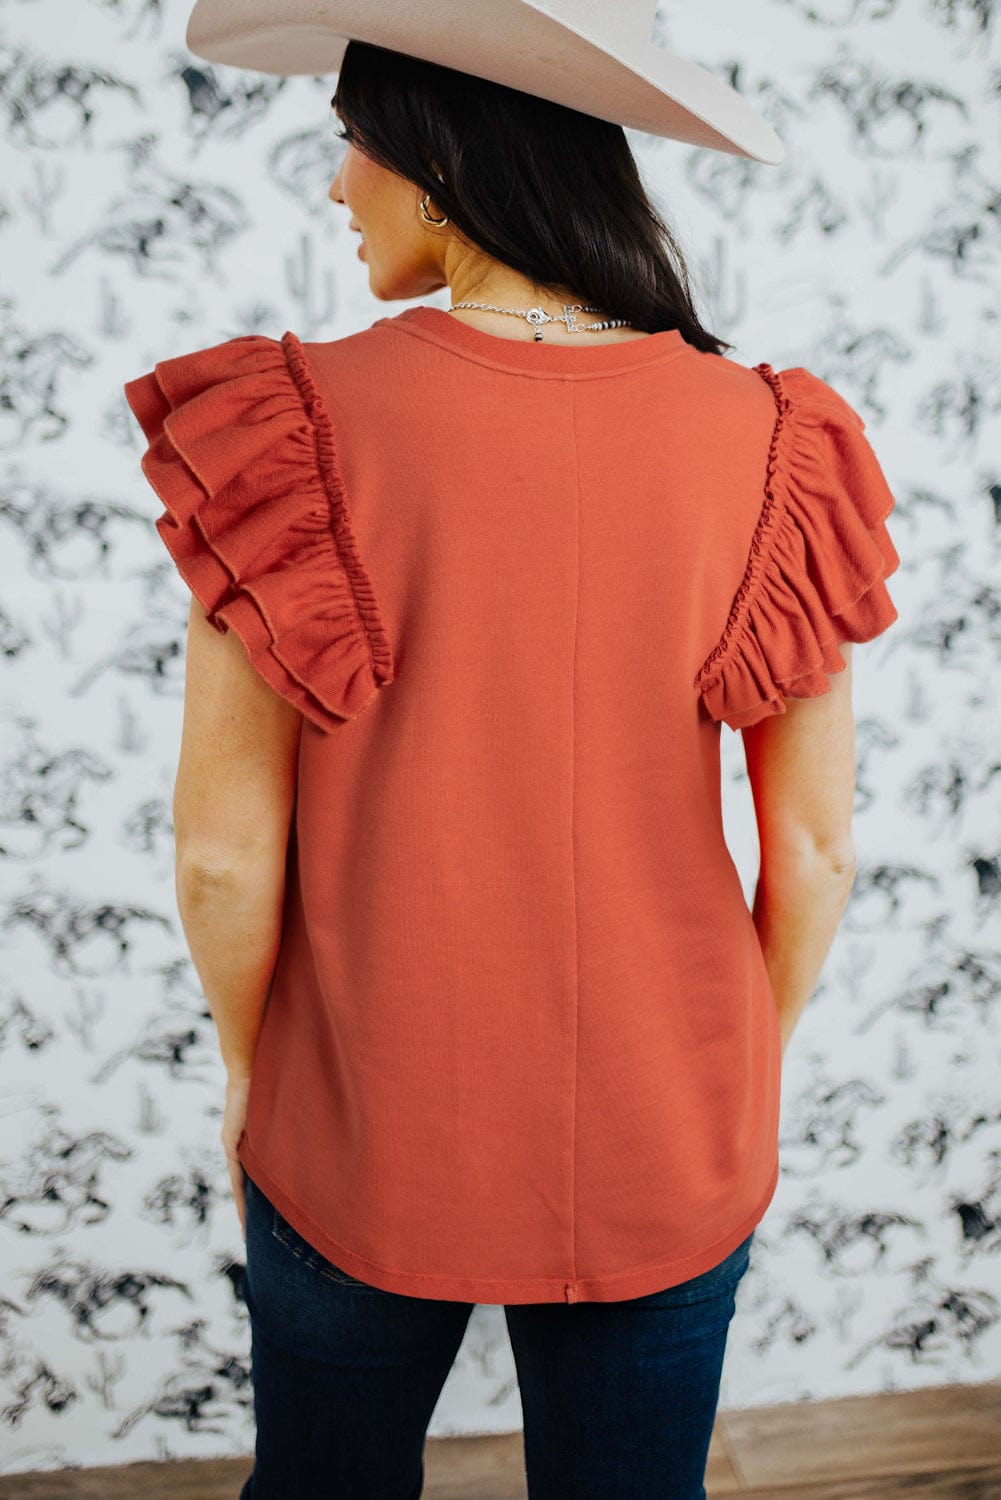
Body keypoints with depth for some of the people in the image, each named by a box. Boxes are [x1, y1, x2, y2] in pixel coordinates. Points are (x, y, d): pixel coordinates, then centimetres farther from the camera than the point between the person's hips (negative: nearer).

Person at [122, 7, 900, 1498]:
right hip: (670, 1154, 2)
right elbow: (814, 851, -6)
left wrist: (250, 1066, 6)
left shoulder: (298, 429, -17)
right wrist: (743, 1078, 11)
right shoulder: (768, 442, -11)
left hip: (366, 1140, -1)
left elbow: (224, 852, -14)